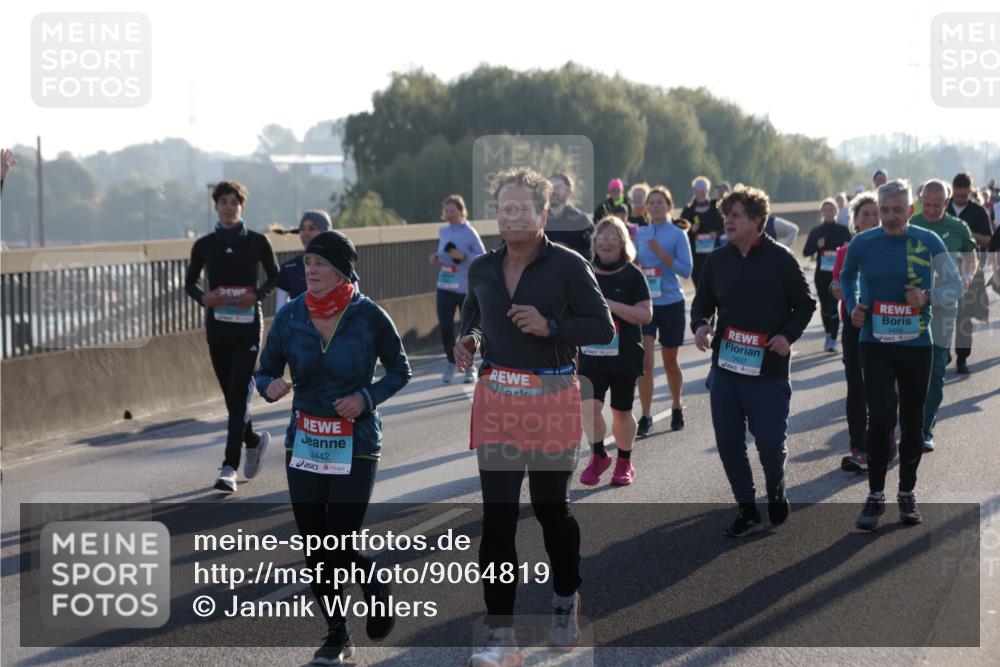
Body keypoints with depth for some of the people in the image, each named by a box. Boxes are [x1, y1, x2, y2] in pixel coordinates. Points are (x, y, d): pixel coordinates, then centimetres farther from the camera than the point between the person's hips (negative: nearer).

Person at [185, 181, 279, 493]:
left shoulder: (257, 242, 0)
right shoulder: (204, 245, 4)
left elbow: (275, 276, 9)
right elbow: (190, 283, 13)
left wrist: (257, 295, -10)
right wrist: (203, 297, -9)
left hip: (247, 325, -3)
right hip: (217, 325, 3)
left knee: (239, 394, -12)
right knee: (231, 395, 10)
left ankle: (230, 468, -14)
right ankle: (254, 440, 38)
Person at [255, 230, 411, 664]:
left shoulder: (368, 316, -9)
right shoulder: (290, 316, -2)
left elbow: (399, 371, 3)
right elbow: (265, 370, 7)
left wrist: (367, 397, -13)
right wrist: (270, 386, -16)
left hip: (355, 445, -3)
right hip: (303, 444, 3)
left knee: (340, 547, -8)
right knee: (315, 548, 6)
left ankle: (376, 585, 26)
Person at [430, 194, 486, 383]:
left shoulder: (469, 233, -9)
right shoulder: (443, 231, 8)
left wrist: (464, 256, -23)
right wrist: (436, 257, 0)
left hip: (466, 288, -4)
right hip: (445, 287, 4)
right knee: (445, 327, -5)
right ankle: (451, 362, 18)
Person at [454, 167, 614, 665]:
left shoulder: (568, 266, -7)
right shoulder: (481, 269, 6)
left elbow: (603, 326, -7)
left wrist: (550, 326, -20)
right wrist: (467, 342, 0)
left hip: (552, 401, -3)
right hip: (496, 400, 3)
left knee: (551, 508, 12)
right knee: (497, 518, -3)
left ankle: (566, 600, 40)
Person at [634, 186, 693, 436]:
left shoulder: (677, 235, -4)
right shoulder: (640, 234, 6)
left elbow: (686, 270, -11)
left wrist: (661, 254, -20)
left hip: (671, 303, -2)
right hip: (644, 303, 2)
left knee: (669, 361, 11)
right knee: (645, 361, -9)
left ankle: (676, 408, 32)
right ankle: (646, 417, -5)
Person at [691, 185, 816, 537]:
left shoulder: (780, 259, -5)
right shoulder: (717, 260, 6)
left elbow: (805, 304, 3)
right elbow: (702, 302, 16)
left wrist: (788, 335, -13)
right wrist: (699, 325, -5)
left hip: (768, 371, -4)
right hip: (725, 367, 4)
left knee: (770, 442, -4)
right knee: (728, 442, 4)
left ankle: (776, 490, 28)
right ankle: (747, 511, 18)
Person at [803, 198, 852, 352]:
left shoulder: (843, 230, 2)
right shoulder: (815, 231, 7)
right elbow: (806, 252, 4)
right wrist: (817, 246, -15)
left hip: (838, 274, -3)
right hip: (821, 274, 3)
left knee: (833, 306, -11)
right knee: (824, 305, 10)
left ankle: (833, 340, -9)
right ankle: (829, 335, 27)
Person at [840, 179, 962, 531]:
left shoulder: (928, 242, -4)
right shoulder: (862, 243, -2)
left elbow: (955, 285, 2)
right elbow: (847, 276, 19)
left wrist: (928, 296, -16)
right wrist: (852, 305, 2)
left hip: (916, 345, 1)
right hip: (875, 345, -1)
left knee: (912, 421, 10)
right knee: (881, 418, -13)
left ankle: (907, 493, 27)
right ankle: (875, 496, 2)